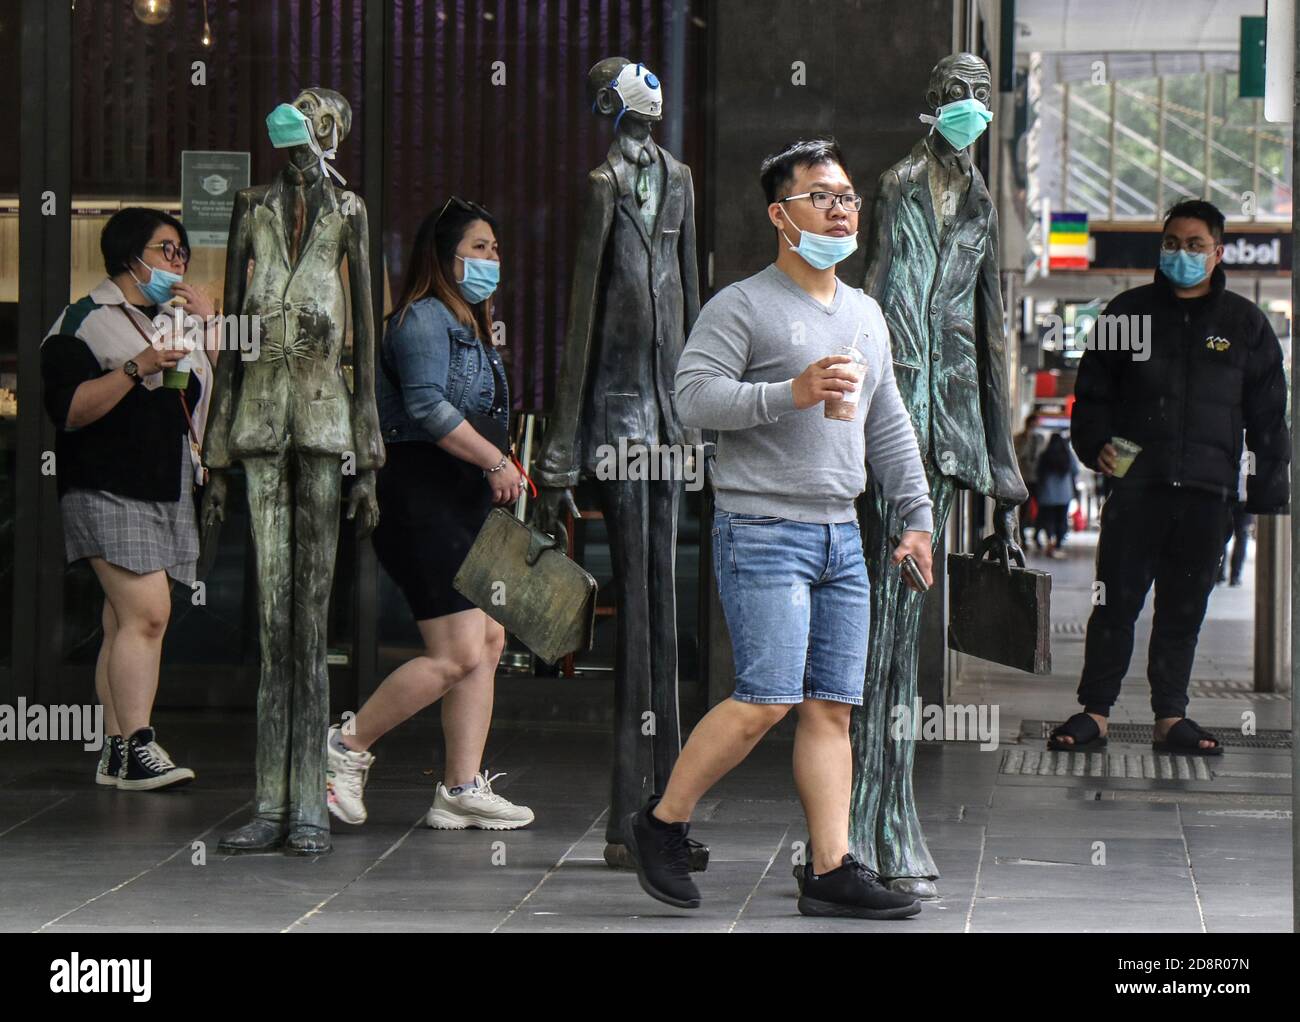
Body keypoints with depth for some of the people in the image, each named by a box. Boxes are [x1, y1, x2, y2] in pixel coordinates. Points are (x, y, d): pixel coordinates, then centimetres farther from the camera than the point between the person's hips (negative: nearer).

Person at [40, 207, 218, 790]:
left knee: (126, 622, 4)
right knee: (147, 612, -19)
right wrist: (137, 369, -21)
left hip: (169, 493, 7)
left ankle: (115, 755, 2)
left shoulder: (177, 321, 22)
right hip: (109, 492, -7)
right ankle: (138, 748, -20)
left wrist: (209, 323, 8)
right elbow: (69, 409, -12)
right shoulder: (86, 321, -2)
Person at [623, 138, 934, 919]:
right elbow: (695, 395, -14)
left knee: (833, 707, 3)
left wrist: (917, 517, 17)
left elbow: (889, 427, 24)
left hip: (841, 535, 7)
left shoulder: (867, 315, 19)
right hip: (763, 530, -7)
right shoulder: (743, 306, -3)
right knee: (768, 698, -14)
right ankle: (662, 824, 2)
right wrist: (791, 393, -23)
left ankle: (833, 870, 4)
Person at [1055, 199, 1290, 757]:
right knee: (1115, 600, -1)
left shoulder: (1244, 324, 10)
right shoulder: (1129, 311, 9)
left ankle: (1170, 716, 13)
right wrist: (1095, 444, -6)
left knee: (1185, 607, 6)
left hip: (1207, 491, 1)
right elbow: (1092, 390, 13)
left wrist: (1269, 495, 4)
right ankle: (1094, 711, 5)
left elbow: (1268, 417, 11)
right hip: (1135, 484, -1)